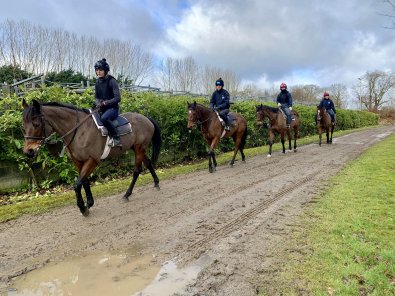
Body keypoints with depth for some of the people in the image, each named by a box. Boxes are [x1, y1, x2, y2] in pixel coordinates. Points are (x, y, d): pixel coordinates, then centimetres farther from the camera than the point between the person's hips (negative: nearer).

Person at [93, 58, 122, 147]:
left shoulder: (112, 81, -10)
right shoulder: (98, 82, 10)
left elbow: (118, 98, -14)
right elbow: (96, 97, 16)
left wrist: (106, 102, -23)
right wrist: (98, 103, -6)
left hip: (113, 108, -8)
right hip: (101, 108, 8)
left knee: (104, 118, -36)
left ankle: (116, 138, -24)